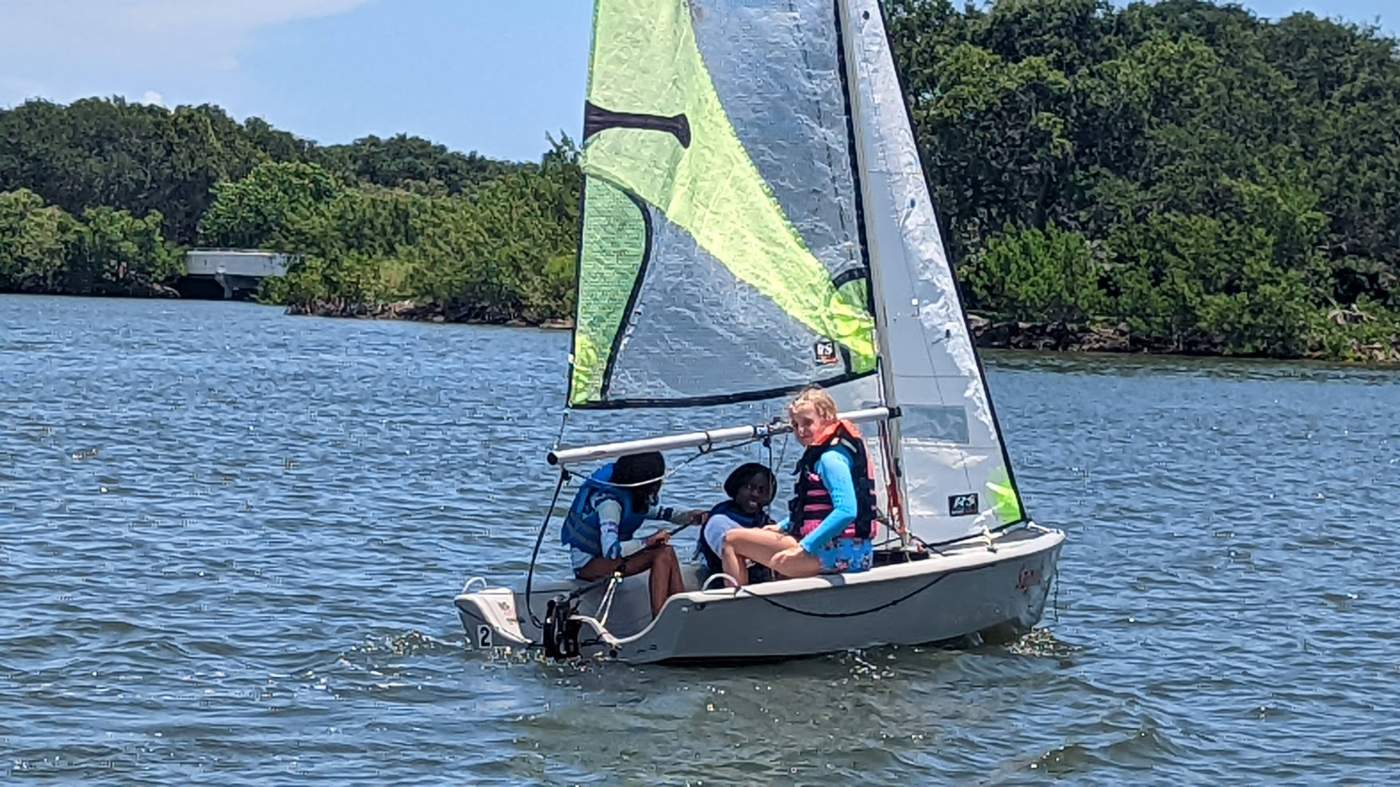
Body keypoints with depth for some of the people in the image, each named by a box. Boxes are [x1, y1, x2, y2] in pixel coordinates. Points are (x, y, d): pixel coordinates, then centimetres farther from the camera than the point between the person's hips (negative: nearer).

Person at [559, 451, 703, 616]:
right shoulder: (609, 501, -26)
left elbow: (650, 510, 23)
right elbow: (610, 551, -37)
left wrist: (687, 517, 8)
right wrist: (648, 543, -30)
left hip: (602, 556, 9)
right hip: (587, 564, -9)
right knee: (663, 554, -23)